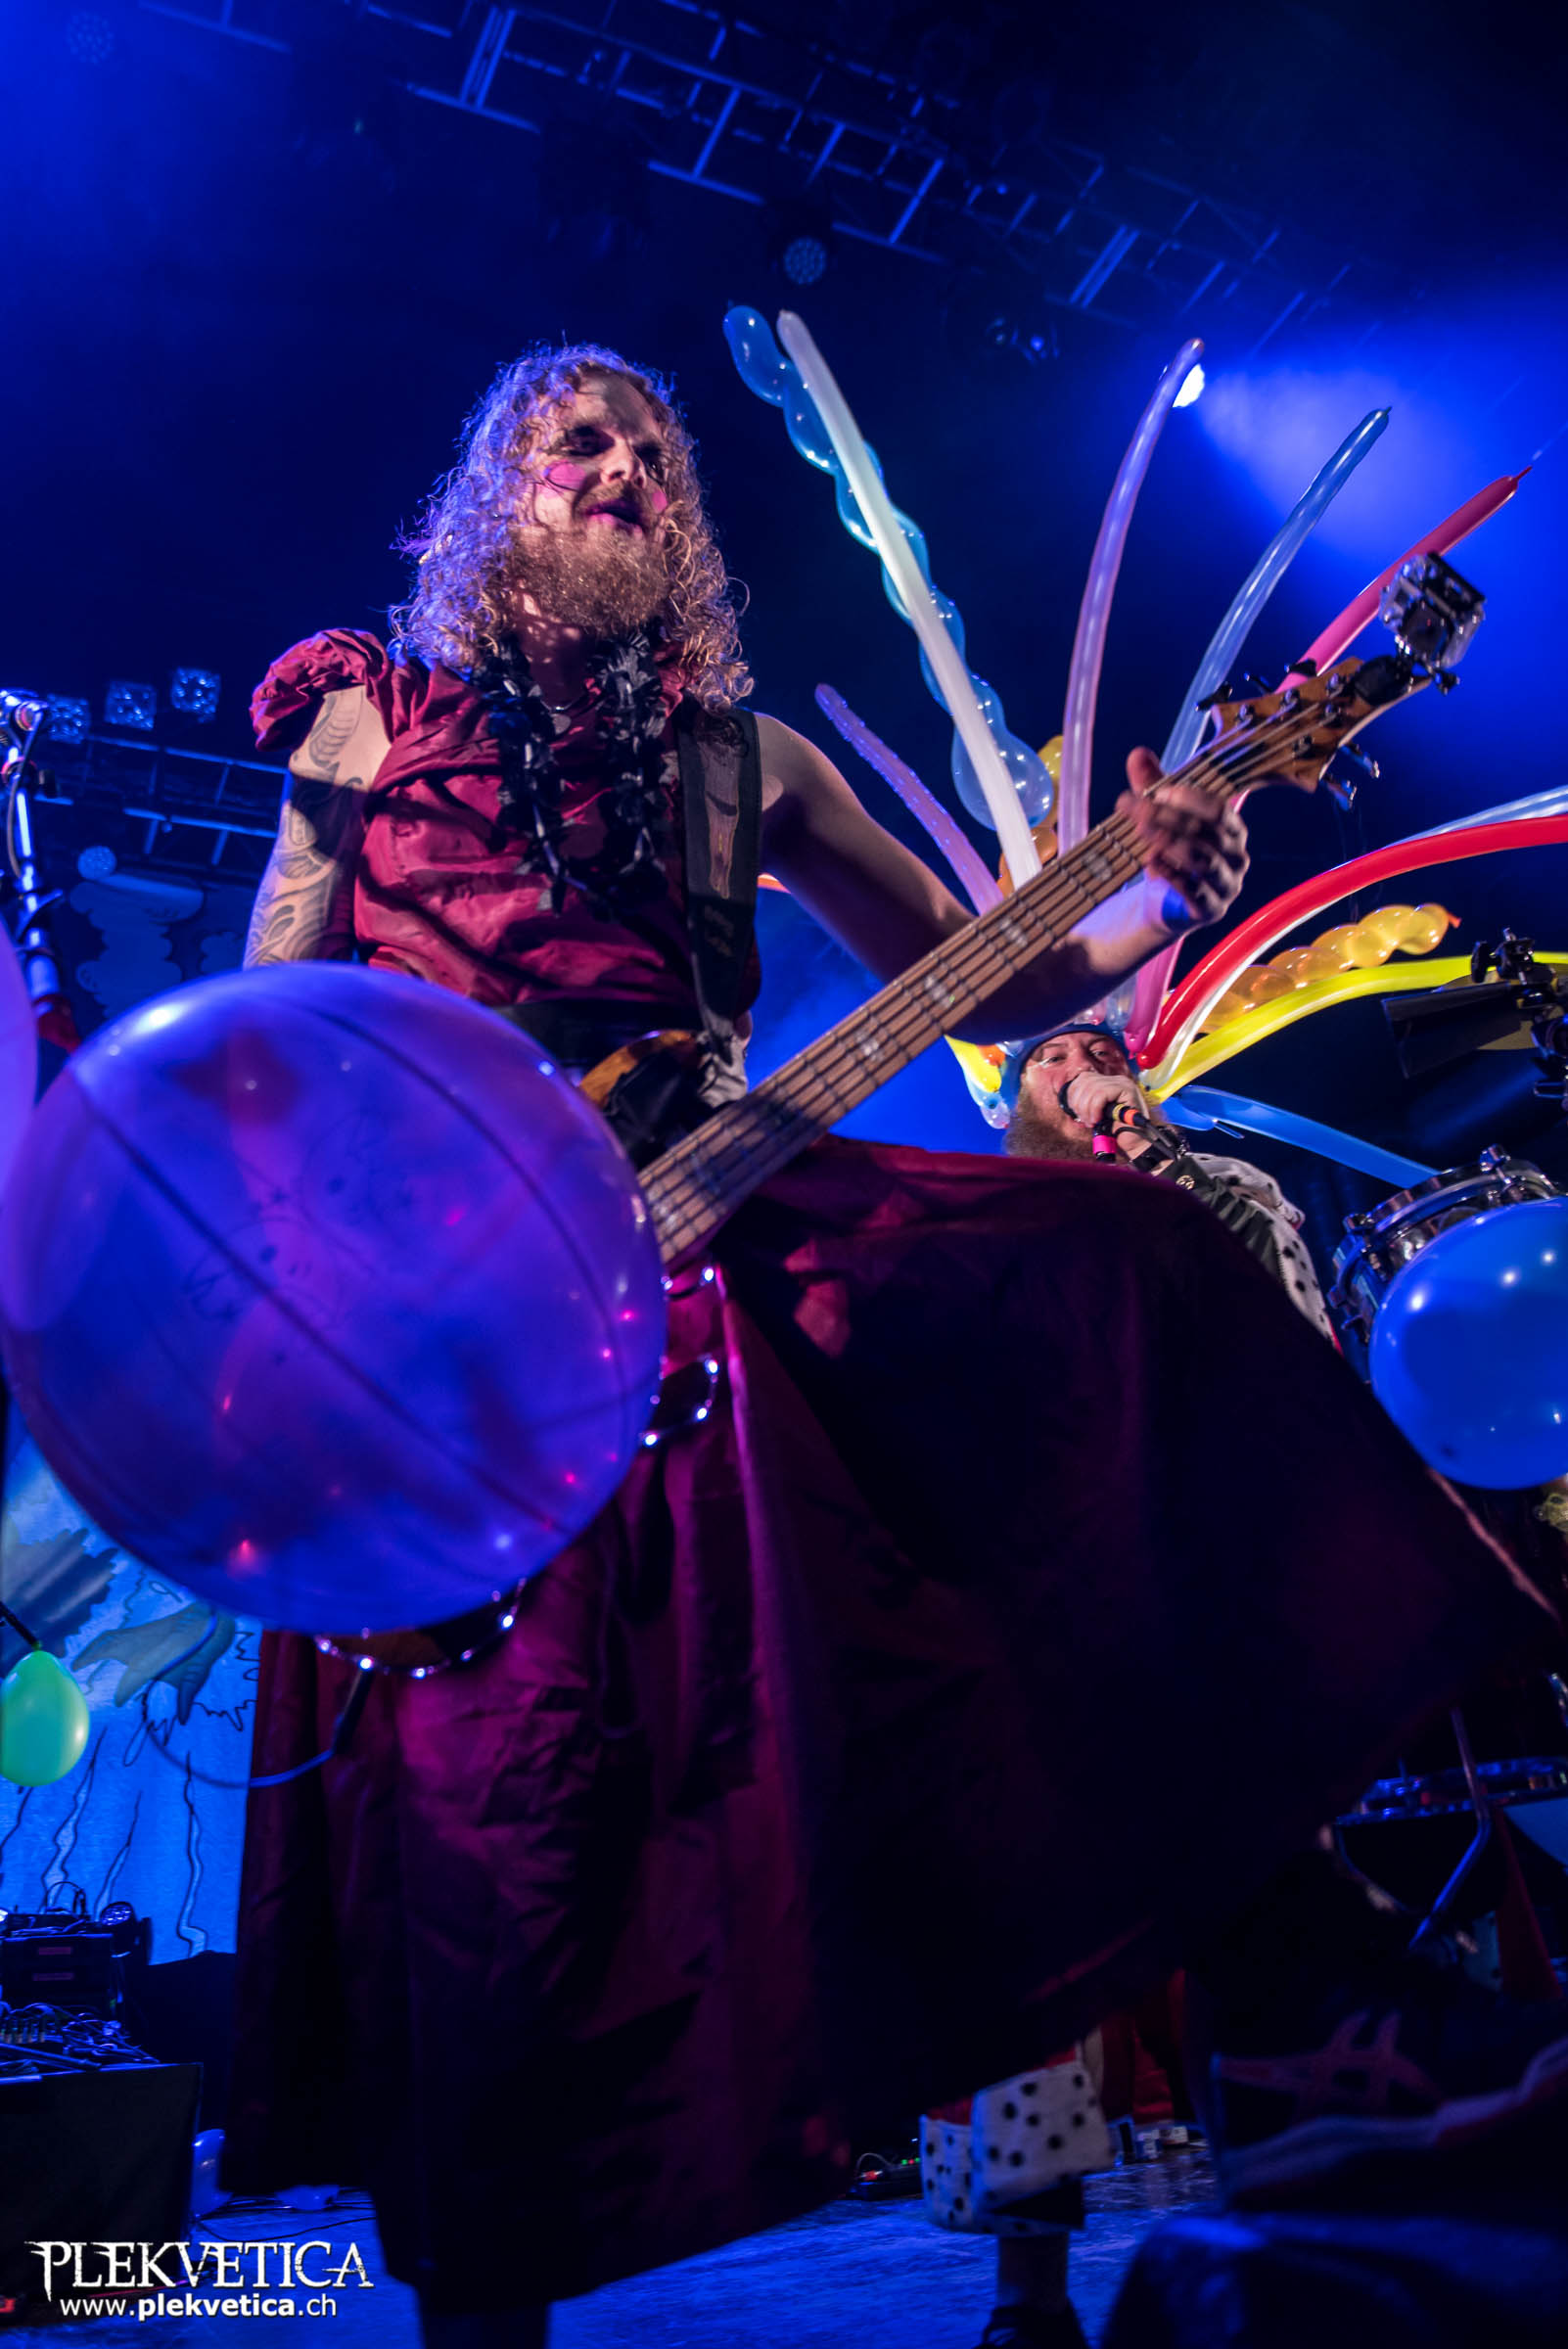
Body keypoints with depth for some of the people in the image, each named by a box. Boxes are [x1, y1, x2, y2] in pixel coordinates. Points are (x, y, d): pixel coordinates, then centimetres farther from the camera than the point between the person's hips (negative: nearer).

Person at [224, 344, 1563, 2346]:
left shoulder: (744, 761, 17)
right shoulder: (377, 717, 13)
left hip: (706, 1239, 3)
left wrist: (1144, 907, -4)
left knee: (1126, 1252, -16)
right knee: (503, 1773, -7)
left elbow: (976, 987, 14)